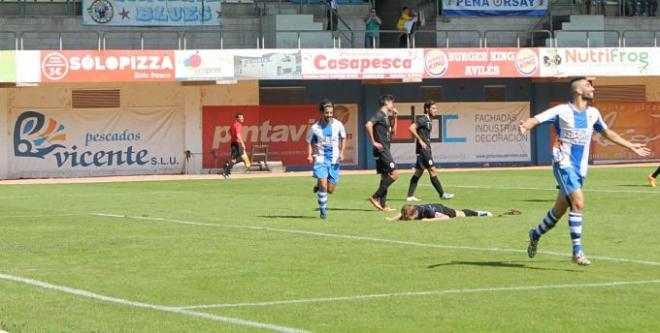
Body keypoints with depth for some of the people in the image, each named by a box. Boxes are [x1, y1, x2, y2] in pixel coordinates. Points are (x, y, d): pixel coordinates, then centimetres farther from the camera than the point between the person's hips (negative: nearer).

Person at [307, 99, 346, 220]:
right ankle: (323, 209, -2)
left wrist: (341, 153, 0)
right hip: (320, 158, -2)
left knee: (330, 189, 3)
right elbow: (309, 142, 6)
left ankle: (318, 187, 37)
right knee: (323, 183, -18)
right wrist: (310, 155, -10)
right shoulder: (315, 128, -7)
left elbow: (343, 139, 13)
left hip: (334, 159, 2)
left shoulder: (338, 125, -3)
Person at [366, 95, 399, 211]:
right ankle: (375, 197, -13)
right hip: (381, 149, -10)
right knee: (394, 174, -14)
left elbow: (393, 132, 28)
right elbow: (368, 125, -27)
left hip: (385, 149, 10)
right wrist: (373, 142, -23)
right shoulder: (380, 115, -10)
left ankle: (383, 205, 11)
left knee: (385, 176, 10)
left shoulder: (387, 116, 18)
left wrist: (394, 118, 18)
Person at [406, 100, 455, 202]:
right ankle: (442, 194, -5)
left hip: (426, 149, 10)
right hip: (423, 149, -10)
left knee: (418, 172, 10)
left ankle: (410, 196, 11)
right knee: (432, 170, -7)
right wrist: (420, 140, -23)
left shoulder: (428, 120, 16)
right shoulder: (422, 119, -12)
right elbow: (411, 128, -24)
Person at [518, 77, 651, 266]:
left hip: (580, 169, 7)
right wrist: (525, 126, -42)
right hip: (564, 165, -7)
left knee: (559, 210, 13)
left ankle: (535, 235, 38)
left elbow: (606, 133, 26)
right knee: (578, 202, -23)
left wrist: (631, 146, 28)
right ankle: (577, 251, -18)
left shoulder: (593, 114, 9)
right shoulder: (562, 111, -10)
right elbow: (536, 120, -18)